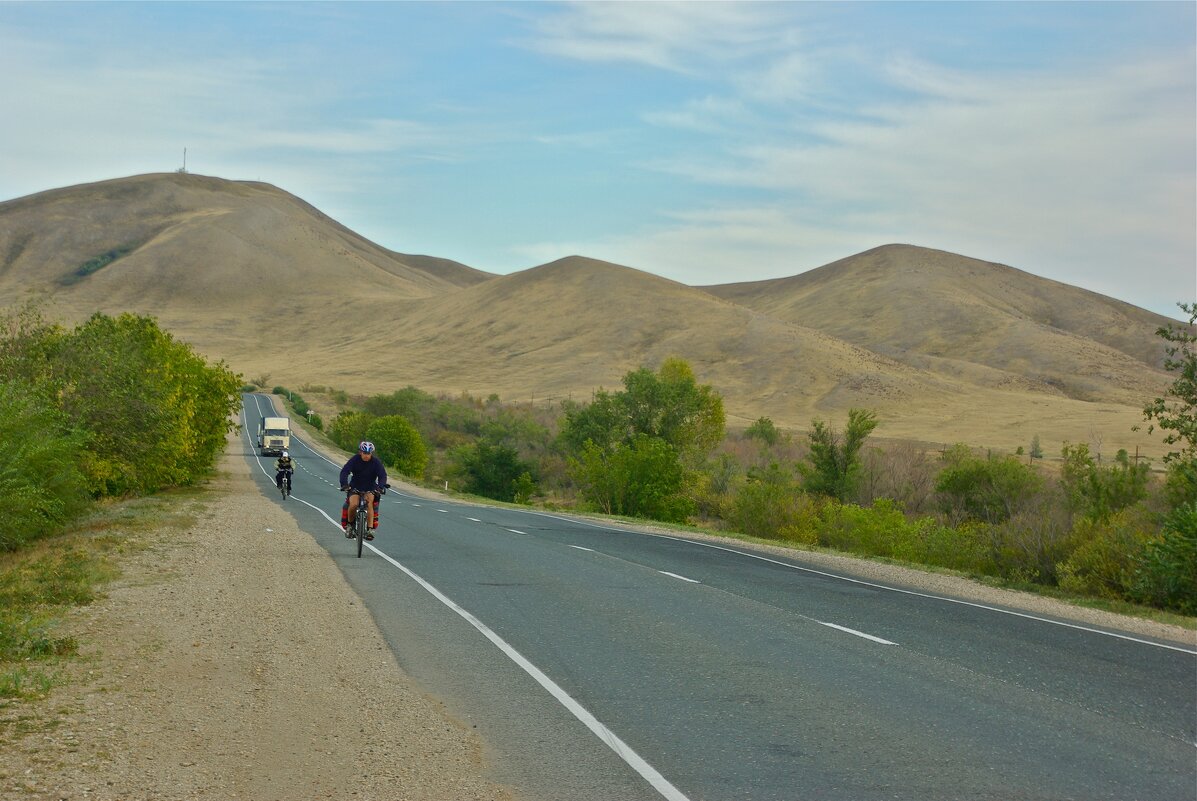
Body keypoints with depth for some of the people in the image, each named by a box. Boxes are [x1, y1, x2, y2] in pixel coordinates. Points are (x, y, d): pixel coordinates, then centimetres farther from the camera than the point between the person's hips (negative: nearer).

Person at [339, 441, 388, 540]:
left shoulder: (376, 462, -12)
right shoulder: (355, 459, -13)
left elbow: (382, 475, -20)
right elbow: (344, 471, -22)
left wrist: (381, 486, -40)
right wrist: (344, 484, -40)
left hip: (370, 488, 0)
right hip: (355, 486, 0)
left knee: (369, 502, -30)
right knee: (353, 504, -26)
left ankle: (370, 529, -31)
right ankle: (349, 524, 1)